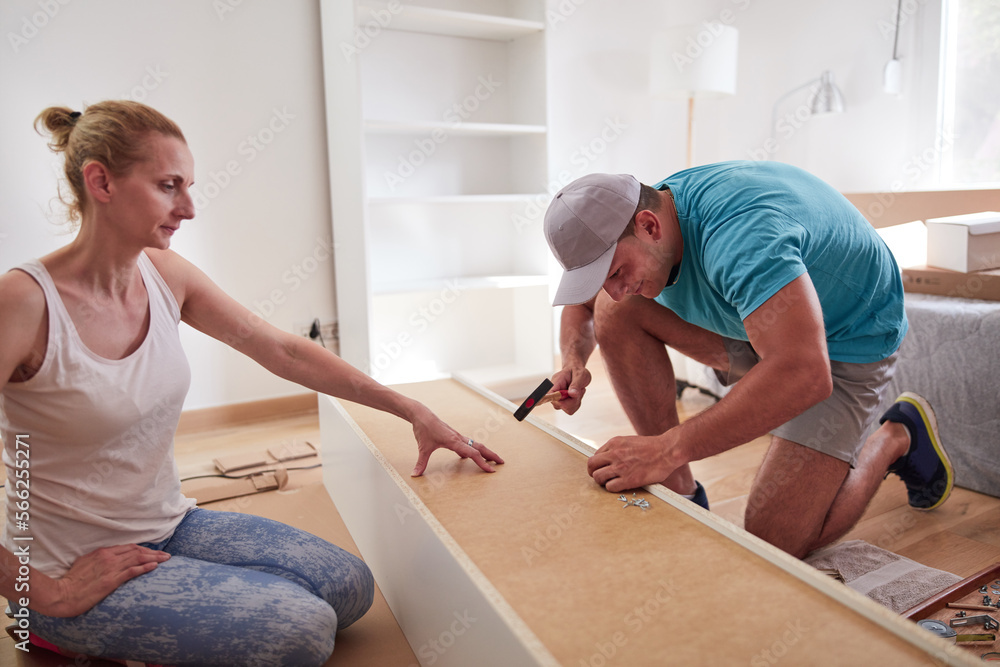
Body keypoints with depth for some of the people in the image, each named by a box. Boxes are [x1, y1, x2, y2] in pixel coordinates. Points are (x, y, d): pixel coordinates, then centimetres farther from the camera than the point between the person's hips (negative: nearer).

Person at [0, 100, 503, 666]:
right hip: (75, 567, -6)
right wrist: (48, 595, -19)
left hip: (172, 528, 7)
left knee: (351, 586, -1)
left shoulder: (166, 274, -4)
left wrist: (413, 411, -5)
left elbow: (285, 351, -2)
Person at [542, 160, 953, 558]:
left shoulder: (738, 232, -38)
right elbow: (583, 304, 5)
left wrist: (669, 449, -46)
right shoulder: (635, 224, -12)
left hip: (845, 341, -7)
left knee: (771, 546, -13)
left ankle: (895, 439, 12)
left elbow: (804, 373, -47)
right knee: (616, 313, -15)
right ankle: (678, 493, -6)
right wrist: (574, 360, -18)